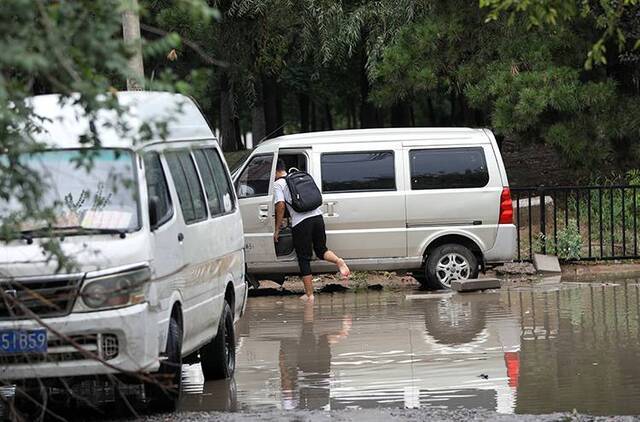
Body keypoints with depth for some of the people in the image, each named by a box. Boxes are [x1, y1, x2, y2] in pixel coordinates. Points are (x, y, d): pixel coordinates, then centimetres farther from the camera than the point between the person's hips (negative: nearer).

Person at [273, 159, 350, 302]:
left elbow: (280, 205, -10)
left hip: (301, 222, -6)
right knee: (321, 250, 19)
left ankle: (309, 294, 4)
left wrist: (277, 229, -4)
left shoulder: (278, 184, 4)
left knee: (304, 259, 3)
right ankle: (338, 261, -13)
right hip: (317, 215, 6)